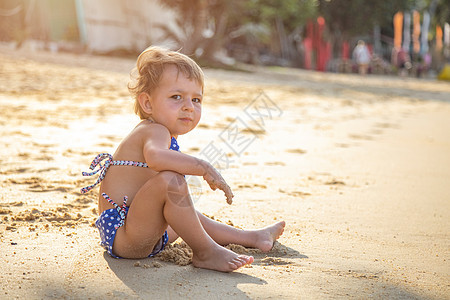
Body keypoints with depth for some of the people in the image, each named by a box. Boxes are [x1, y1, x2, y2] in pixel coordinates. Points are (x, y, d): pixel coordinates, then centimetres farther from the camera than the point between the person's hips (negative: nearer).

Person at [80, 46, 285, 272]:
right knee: (170, 180, -32)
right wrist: (202, 167, -41)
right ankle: (205, 252, -20)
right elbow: (154, 157, -42)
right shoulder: (156, 131, -17)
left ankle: (252, 238, 45)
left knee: (190, 217, 32)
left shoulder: (146, 133, 16)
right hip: (121, 237, -12)